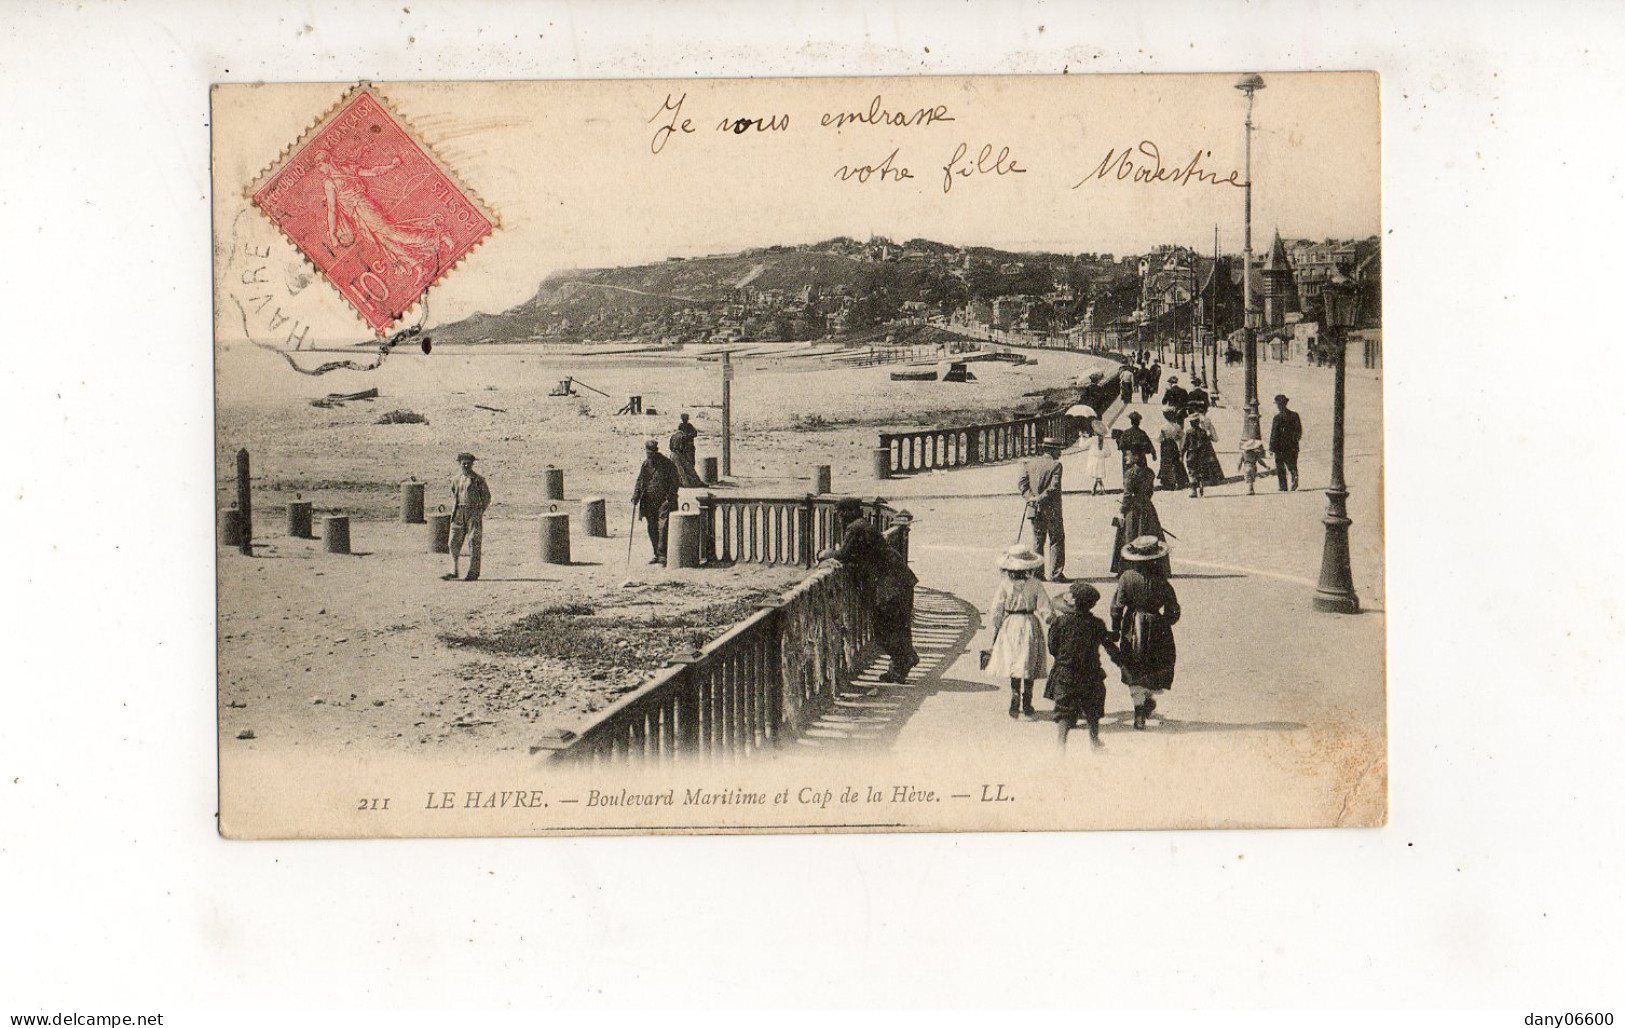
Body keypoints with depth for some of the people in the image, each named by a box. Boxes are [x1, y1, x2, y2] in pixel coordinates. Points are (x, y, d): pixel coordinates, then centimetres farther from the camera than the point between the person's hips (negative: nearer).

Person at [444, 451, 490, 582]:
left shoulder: (478, 479, -2)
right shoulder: (457, 480, 13)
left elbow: (487, 497, 0)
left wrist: (480, 511, -5)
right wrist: (454, 511, 11)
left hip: (473, 513, -5)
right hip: (459, 514, 5)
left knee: (473, 543, -3)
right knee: (454, 542, 1)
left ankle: (473, 573, 2)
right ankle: (454, 572, 7)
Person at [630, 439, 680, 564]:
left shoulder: (668, 465, -5)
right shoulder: (645, 465, 11)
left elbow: (674, 483, -4)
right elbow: (639, 481, 13)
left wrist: (670, 498, -13)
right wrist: (635, 497, 1)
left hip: (664, 501, -5)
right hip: (649, 501, 5)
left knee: (663, 527, -12)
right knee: (652, 529, 7)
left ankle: (662, 554, -11)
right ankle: (656, 554, 17)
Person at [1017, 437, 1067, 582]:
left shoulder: (1031, 463, 7)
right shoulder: (1055, 465, -10)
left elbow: (1021, 482, -1)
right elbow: (1054, 487, -19)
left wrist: (1030, 497, -9)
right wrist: (1040, 498, -12)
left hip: (1035, 510, 5)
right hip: (1052, 510, -5)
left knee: (1037, 541, 13)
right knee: (1056, 541, 5)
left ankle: (1037, 572, 13)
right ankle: (1055, 574, 3)